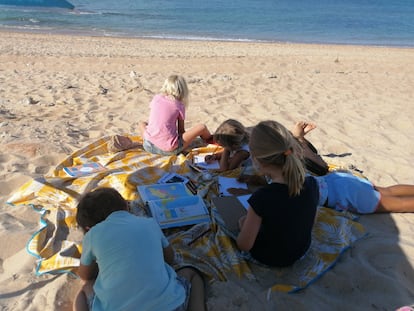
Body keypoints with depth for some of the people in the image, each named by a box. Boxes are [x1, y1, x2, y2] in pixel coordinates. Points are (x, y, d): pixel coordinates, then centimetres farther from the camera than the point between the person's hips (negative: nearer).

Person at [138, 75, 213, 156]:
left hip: (149, 146, 5)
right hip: (169, 150, -4)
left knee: (141, 124, 35)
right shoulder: (179, 105, 0)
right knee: (202, 127, 8)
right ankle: (212, 141, 36)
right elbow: (181, 131, 7)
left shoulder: (156, 98, 9)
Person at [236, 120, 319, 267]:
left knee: (242, 220, 21)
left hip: (270, 258, -4)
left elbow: (244, 245, -23)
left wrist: (243, 224, -3)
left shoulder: (262, 197, -36)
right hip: (302, 251, 5)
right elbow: (308, 222, 0)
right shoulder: (312, 184, -21)